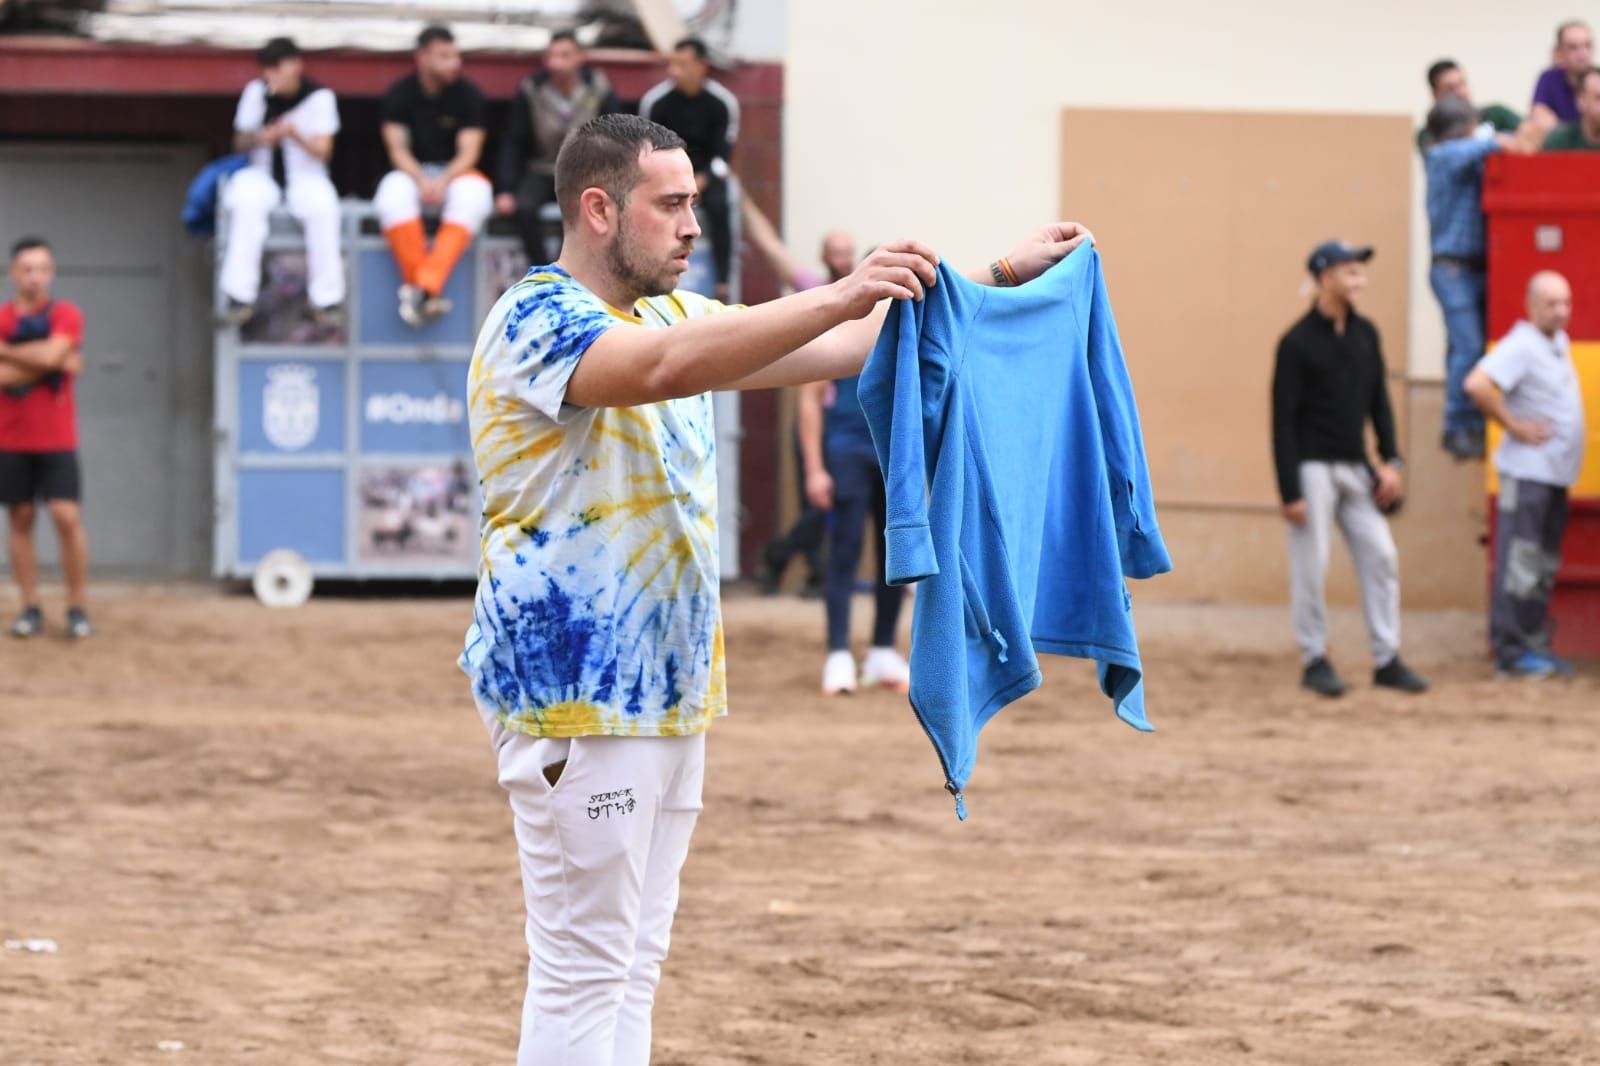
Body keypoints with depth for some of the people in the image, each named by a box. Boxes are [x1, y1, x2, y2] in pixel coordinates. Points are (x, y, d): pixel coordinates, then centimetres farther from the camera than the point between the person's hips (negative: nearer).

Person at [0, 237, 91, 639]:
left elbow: (51, 353, -20)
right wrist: (52, 364, -14)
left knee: (67, 516, -9)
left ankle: (78, 608, -2)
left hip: (56, 440, -2)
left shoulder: (66, 316, -1)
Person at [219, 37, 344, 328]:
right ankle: (240, 296, -33)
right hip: (263, 175, 1)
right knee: (246, 202, -34)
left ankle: (326, 300, -26)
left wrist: (295, 134, -28)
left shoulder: (320, 97, -4)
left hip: (305, 176, -1)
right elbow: (239, 142, 6)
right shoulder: (256, 92, 2)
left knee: (322, 206, -35)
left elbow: (323, 151, -8)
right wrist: (259, 138, -18)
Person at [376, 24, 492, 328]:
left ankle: (425, 285, -44)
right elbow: (397, 149, -6)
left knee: (474, 192, -35)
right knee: (393, 194, -35)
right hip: (413, 174, 0)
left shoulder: (468, 95, -3)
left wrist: (443, 181, -28)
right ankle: (420, 286, -38)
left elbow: (468, 152, -8)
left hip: (455, 174, 0)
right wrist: (422, 180, -25)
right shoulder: (399, 94, -1)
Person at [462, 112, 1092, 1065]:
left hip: (667, 689, 9)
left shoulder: (673, 316, 14)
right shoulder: (535, 321, -13)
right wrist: (842, 294, -41)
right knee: (582, 969, -8)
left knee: (632, 965, 10)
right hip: (575, 694, -9)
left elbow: (842, 350, 13)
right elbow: (660, 369, -33)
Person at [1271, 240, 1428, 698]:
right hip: (1312, 467, -6)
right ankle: (1315, 660, 8)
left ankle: (1387, 659, 7)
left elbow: (1379, 400, 15)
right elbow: (1283, 419, -12)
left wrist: (1391, 459, 3)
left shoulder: (1365, 334, 8)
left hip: (1356, 469, 6)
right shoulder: (1298, 342, -11)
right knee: (1311, 566, -3)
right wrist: (1289, 492, -16)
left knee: (1381, 556, 2)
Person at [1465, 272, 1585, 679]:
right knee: (1519, 565, -7)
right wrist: (1514, 425, -20)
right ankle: (1512, 651, -5)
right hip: (1528, 473, -9)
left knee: (1543, 568, 12)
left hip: (1557, 473, 9)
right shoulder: (1521, 346, -15)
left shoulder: (1559, 343, 14)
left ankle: (1535, 646, 17)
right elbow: (1477, 385, -28)